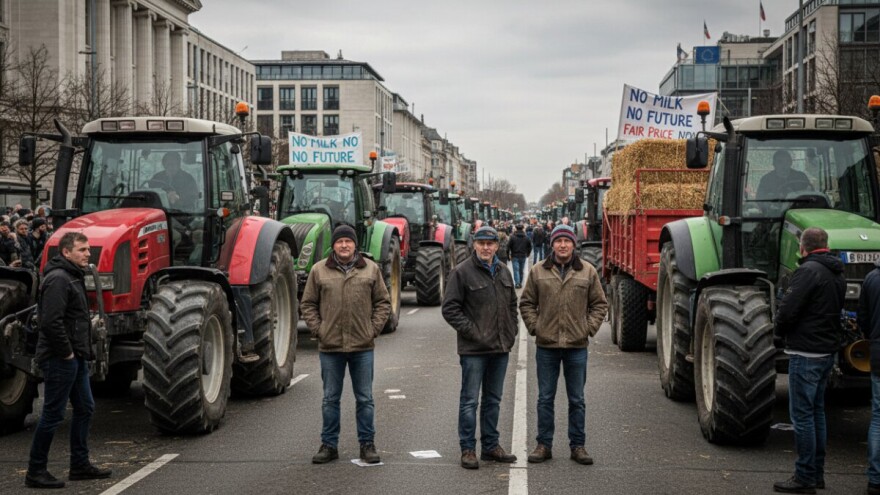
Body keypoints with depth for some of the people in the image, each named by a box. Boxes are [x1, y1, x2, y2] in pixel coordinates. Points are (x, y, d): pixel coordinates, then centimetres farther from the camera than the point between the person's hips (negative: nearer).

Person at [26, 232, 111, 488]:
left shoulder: (73, 277, 16)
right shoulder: (58, 279, -17)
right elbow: (51, 321, -26)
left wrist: (82, 352, 15)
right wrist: (66, 352, -18)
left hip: (75, 358, 10)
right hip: (60, 360, -10)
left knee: (84, 409, 15)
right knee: (53, 414, -3)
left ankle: (80, 465, 24)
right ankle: (36, 471, 6)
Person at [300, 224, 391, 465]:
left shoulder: (371, 269, 4)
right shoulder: (319, 270, 3)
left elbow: (383, 302, 7)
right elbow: (307, 304, 6)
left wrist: (374, 328, -3)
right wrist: (318, 330, -4)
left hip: (362, 346, 0)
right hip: (330, 346, 0)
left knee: (364, 398, 6)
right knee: (330, 398, 8)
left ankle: (367, 444, 16)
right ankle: (329, 445, 17)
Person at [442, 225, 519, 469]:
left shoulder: (503, 272, 12)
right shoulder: (462, 272, -9)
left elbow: (512, 305, 23)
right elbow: (449, 309, -11)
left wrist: (512, 331, 10)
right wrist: (471, 331, -15)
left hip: (501, 348, 7)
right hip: (474, 349, -6)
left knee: (493, 399, 14)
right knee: (470, 400, -2)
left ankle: (491, 446, 23)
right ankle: (468, 449, 5)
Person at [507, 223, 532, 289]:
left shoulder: (512, 237, -10)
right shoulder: (526, 238, 1)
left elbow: (508, 246, -11)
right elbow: (530, 246, 7)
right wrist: (527, 254, 17)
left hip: (515, 256, -3)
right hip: (523, 256, 3)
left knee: (516, 270, -3)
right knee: (521, 270, 14)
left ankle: (517, 283, -16)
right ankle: (520, 283, 21)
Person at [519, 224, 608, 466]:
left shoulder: (588, 272, 3)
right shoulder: (538, 271, 3)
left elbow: (599, 304, 8)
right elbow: (526, 303, 8)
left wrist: (590, 328, -2)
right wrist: (534, 327, -2)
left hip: (577, 346, 0)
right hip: (546, 346, 0)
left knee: (577, 399, 7)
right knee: (545, 398, 7)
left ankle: (577, 445, 16)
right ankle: (544, 445, 15)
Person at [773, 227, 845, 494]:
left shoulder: (808, 271, -16)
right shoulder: (837, 274, 12)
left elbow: (787, 310, -21)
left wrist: (780, 332, -1)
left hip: (806, 351, -9)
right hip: (828, 350, 9)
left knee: (802, 414, -3)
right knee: (816, 411, 16)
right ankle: (817, 474, 22)